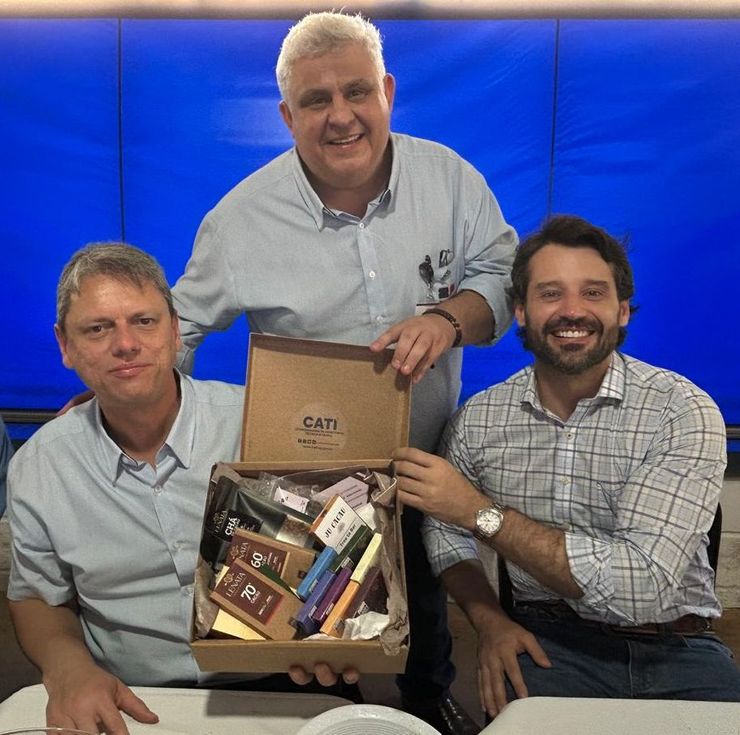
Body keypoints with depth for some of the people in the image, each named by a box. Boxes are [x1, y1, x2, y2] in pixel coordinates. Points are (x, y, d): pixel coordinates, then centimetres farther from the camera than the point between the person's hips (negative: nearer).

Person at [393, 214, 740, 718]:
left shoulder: (684, 412, -13)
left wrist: (483, 512, -22)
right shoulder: (479, 417, -2)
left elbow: (641, 585, -22)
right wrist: (490, 621, -7)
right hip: (548, 643, 0)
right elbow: (446, 531, 12)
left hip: (675, 652, 1)